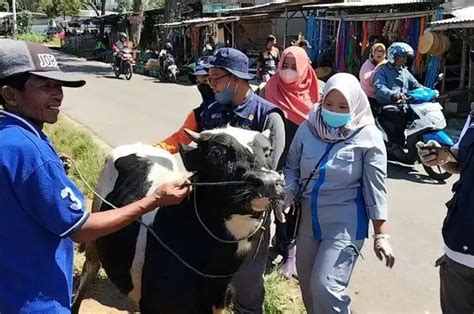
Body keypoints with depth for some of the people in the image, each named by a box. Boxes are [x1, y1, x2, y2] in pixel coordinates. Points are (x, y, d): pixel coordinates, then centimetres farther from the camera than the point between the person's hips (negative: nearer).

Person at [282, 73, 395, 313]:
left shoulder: (368, 137, -10)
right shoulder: (307, 129, -1)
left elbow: (375, 188, -8)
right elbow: (291, 168, 8)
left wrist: (381, 235, -10)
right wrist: (285, 196, -11)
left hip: (345, 224, -4)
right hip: (308, 221, 5)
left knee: (326, 289, -12)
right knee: (308, 288, 15)